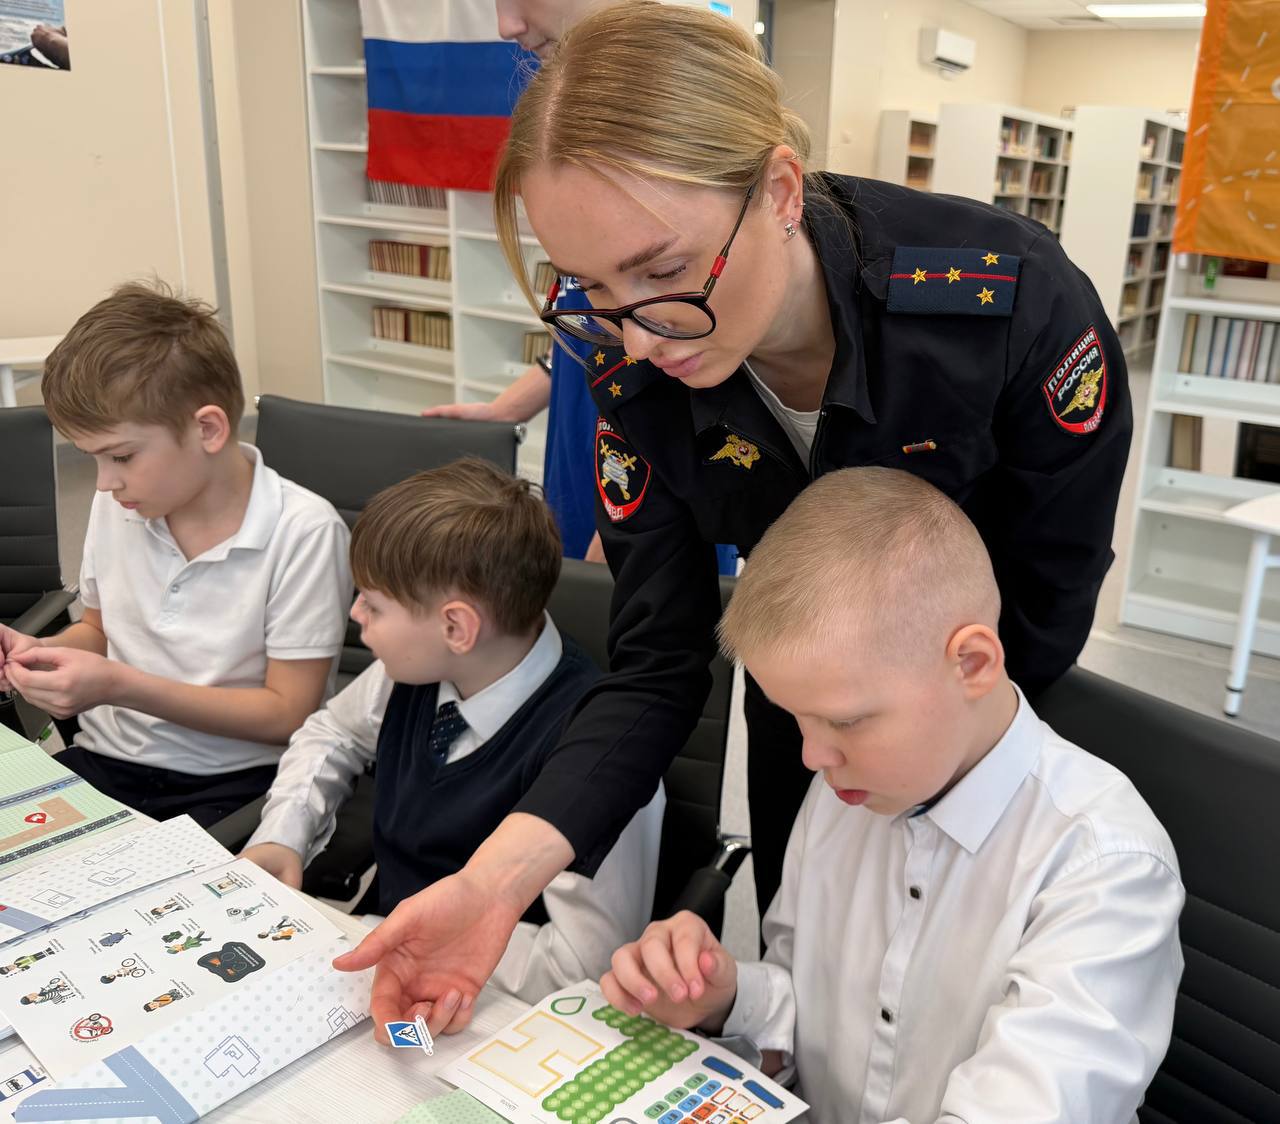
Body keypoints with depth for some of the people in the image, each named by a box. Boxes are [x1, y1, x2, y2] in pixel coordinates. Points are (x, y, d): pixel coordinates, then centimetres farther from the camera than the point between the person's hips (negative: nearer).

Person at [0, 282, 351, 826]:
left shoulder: (303, 531, -16)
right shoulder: (116, 505, 3)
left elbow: (289, 714, -13)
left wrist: (121, 686, -19)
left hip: (234, 780, -5)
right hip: (105, 760, 5)